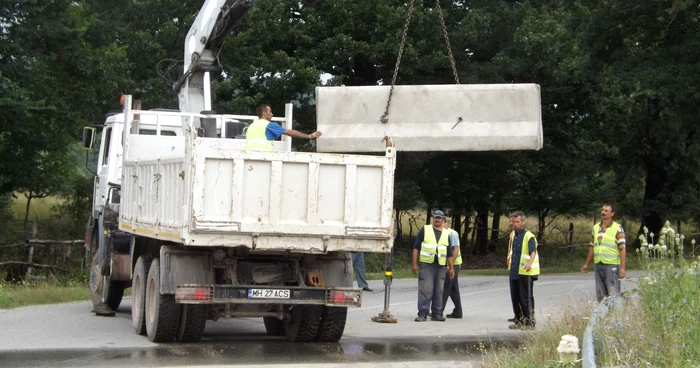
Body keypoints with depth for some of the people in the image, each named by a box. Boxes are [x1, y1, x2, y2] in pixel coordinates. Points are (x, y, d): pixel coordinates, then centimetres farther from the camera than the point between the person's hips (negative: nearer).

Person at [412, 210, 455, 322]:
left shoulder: (446, 234, 14)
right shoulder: (424, 230, 4)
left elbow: (449, 253, 18)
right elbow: (416, 247, 1)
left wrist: (451, 268, 11)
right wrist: (414, 263, -6)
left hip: (441, 266, 4)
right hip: (426, 264, -4)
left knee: (439, 290, 6)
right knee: (425, 290, -8)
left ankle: (437, 313, 13)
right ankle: (422, 314, -6)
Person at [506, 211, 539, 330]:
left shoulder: (529, 236, -15)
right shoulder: (513, 235, 11)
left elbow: (533, 252, -30)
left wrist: (530, 263, -47)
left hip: (525, 272, -8)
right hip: (514, 271, 8)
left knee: (526, 298, -3)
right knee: (515, 298, 12)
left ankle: (530, 322, 5)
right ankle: (519, 321, 22)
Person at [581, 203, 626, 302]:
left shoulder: (617, 228, -5)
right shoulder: (595, 227, 13)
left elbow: (622, 249, -9)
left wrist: (622, 267, -17)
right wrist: (587, 264, 19)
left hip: (611, 265, -6)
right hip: (598, 265, 6)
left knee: (613, 294, -6)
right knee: (600, 295, 8)